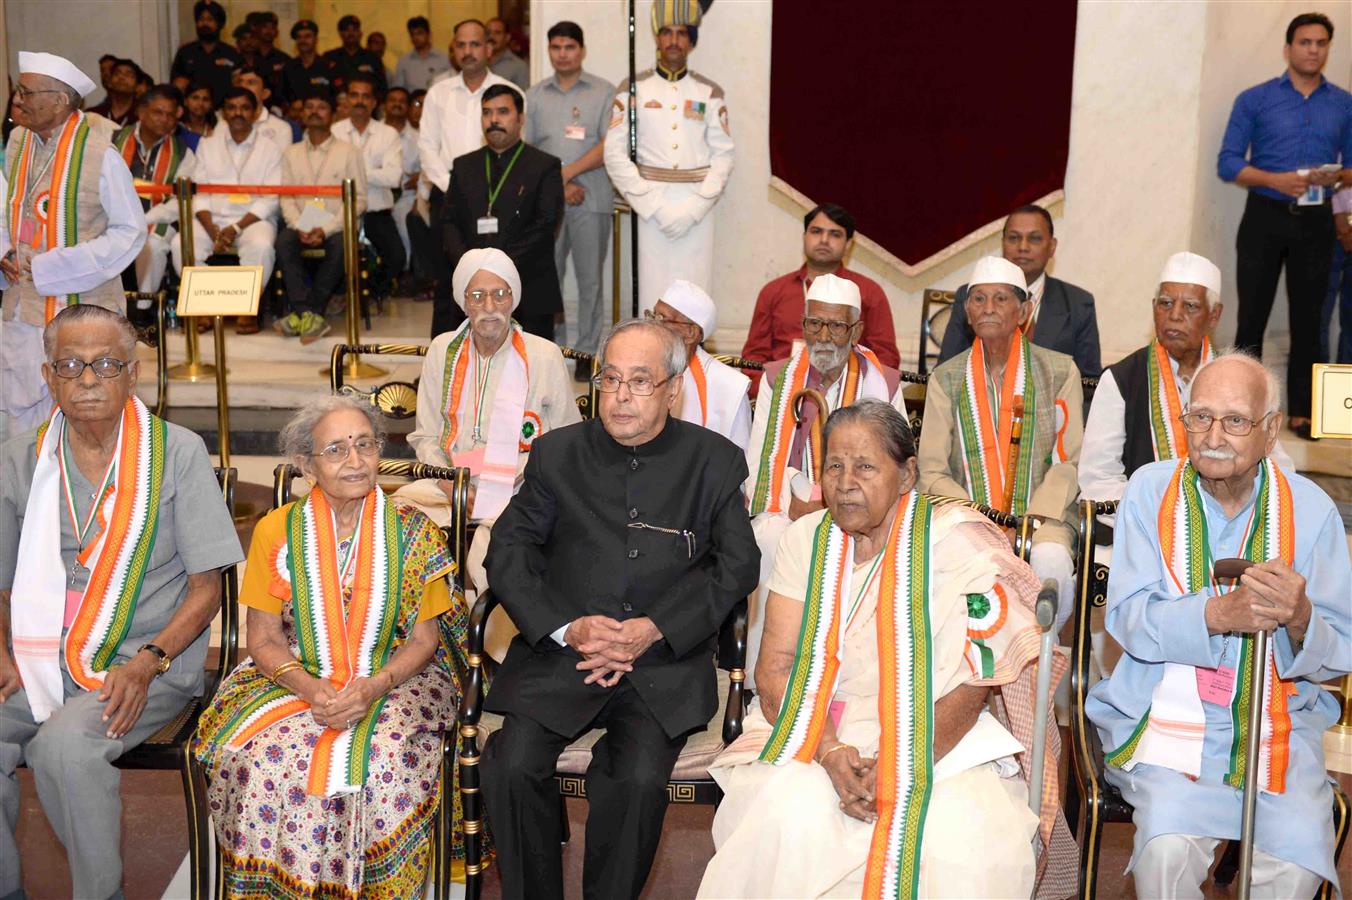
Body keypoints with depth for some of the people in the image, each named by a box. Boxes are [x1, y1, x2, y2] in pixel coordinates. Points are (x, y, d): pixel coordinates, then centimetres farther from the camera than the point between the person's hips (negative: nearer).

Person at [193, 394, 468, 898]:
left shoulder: (414, 535, 0)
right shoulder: (276, 532, 2)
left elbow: (424, 638, 0)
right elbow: (264, 639, 2)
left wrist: (372, 688, -18)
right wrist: (310, 688, -18)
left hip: (392, 681, -1)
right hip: (294, 680, 1)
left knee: (388, 761, -31)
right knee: (262, 757, -28)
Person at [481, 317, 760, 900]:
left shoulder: (715, 462, 7)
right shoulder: (558, 454, 10)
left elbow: (736, 565, 2)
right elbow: (508, 551, 5)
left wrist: (652, 630, -11)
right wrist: (568, 628, -11)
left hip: (665, 663, -1)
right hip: (560, 653, 2)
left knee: (638, 779, -26)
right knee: (512, 767, -21)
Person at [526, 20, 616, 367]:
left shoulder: (604, 92, 4)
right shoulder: (534, 95, 12)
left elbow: (609, 146, -5)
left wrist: (567, 172, -11)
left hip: (591, 200, -2)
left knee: (590, 279, 2)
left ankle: (586, 351, 10)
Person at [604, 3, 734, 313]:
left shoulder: (709, 93, 9)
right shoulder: (633, 89, 5)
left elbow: (723, 157, 4)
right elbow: (615, 154, -2)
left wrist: (693, 210, -9)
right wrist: (655, 208, -10)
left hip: (698, 208, 1)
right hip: (651, 206, -1)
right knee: (653, 291, -3)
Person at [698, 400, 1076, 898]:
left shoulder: (955, 543, -4)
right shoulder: (807, 539, 6)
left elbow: (970, 687, -10)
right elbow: (775, 667, 0)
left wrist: (899, 769, -23)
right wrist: (831, 751, -18)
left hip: (938, 740, -2)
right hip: (814, 731, 2)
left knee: (960, 836, -32)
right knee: (790, 813, -30)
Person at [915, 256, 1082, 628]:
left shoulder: (1059, 371, 6)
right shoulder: (946, 379, 9)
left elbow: (1070, 461, 2)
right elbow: (932, 472, 3)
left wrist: (1032, 521, -14)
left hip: (1043, 516, 0)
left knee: (1051, 561, -32)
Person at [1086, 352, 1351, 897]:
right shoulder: (1151, 490, -1)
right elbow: (1127, 618, -8)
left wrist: (1300, 618, -23)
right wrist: (1219, 613, -26)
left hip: (1279, 719, 2)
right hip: (1166, 714, -1)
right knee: (1168, 848, -25)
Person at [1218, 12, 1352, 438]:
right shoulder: (1255, 99, 0)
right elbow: (1228, 163, -4)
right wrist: (1275, 180, -19)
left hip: (1315, 222, 2)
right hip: (1264, 217, -2)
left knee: (1307, 319, 6)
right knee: (1252, 317, 1)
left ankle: (1301, 411, 13)